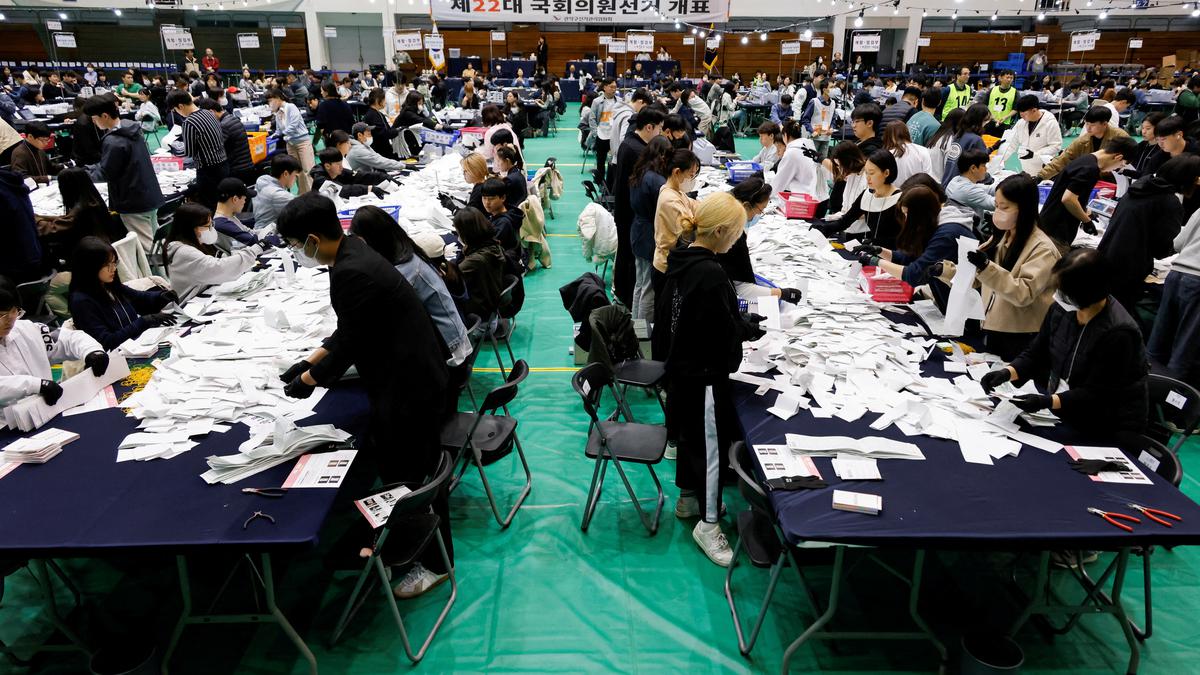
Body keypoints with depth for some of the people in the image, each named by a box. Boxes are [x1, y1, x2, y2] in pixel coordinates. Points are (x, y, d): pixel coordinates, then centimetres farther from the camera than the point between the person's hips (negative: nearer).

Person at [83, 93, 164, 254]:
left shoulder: (113, 142, -21)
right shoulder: (132, 129, 6)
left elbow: (105, 173, -10)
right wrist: (89, 169, 19)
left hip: (134, 202, -9)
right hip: (150, 195, 9)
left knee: (146, 248, -3)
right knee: (155, 241, 14)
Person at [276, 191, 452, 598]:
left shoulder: (351, 273, -25)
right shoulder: (354, 254, 6)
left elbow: (348, 344, -19)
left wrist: (307, 380, -4)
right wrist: (309, 361, 14)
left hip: (409, 386, -10)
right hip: (407, 378, 10)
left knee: (414, 475, 6)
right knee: (393, 465, 23)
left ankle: (435, 563, 24)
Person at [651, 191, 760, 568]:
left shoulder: (680, 262, 1)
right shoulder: (711, 275, -28)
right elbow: (728, 330, -22)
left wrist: (751, 327, 8)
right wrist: (757, 331, -4)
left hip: (680, 368, 10)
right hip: (704, 376, -9)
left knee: (690, 434, 24)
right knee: (712, 444, 4)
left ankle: (689, 497, 43)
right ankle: (708, 524, 18)